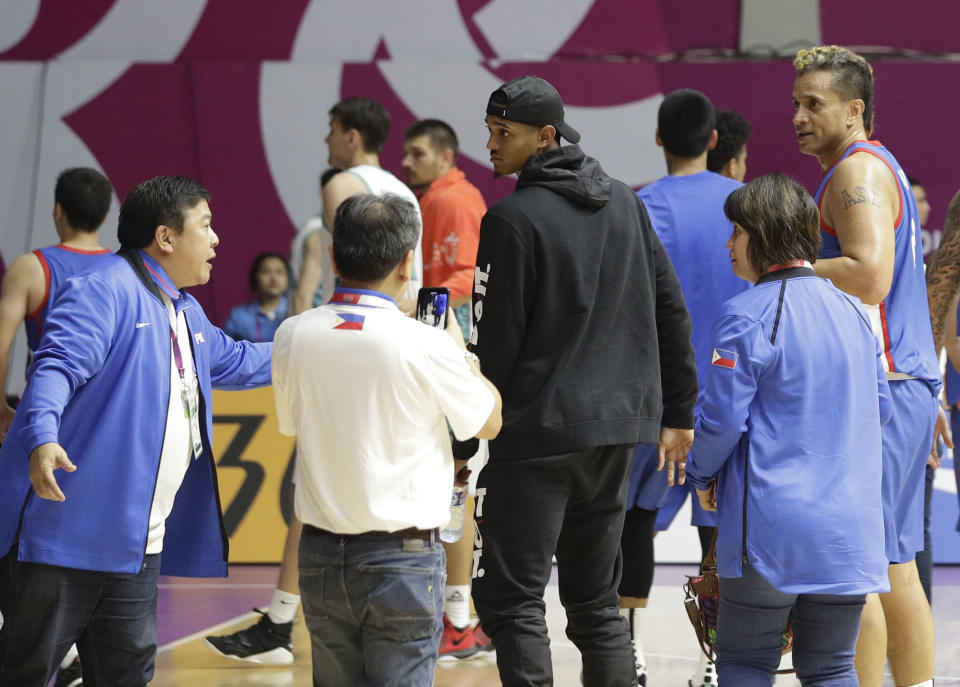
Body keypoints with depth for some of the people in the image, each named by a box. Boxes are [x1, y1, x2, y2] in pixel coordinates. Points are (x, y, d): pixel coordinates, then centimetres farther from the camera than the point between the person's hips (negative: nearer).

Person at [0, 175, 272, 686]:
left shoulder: (186, 314, 22)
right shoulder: (104, 291, -10)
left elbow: (232, 362, 41)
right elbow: (57, 366, -23)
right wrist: (43, 439, -40)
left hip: (140, 543, 9)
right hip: (71, 526, -9)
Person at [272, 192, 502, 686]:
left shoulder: (292, 336, -3)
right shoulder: (423, 345, -14)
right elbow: (489, 421, 2)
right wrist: (458, 349, 18)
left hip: (321, 553, 4)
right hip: (402, 557, -4)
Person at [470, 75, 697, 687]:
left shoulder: (513, 218, -12)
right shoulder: (625, 204, 9)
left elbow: (495, 340, -12)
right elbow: (671, 310, 13)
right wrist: (678, 412, 18)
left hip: (536, 431, -7)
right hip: (618, 429, 7)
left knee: (510, 598, -3)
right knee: (597, 601, 14)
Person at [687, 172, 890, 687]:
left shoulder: (745, 317, -12)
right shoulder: (854, 312, 9)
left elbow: (722, 418, -12)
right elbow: (880, 409, 16)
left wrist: (702, 477, 6)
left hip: (770, 527, -5)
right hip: (848, 534, 5)